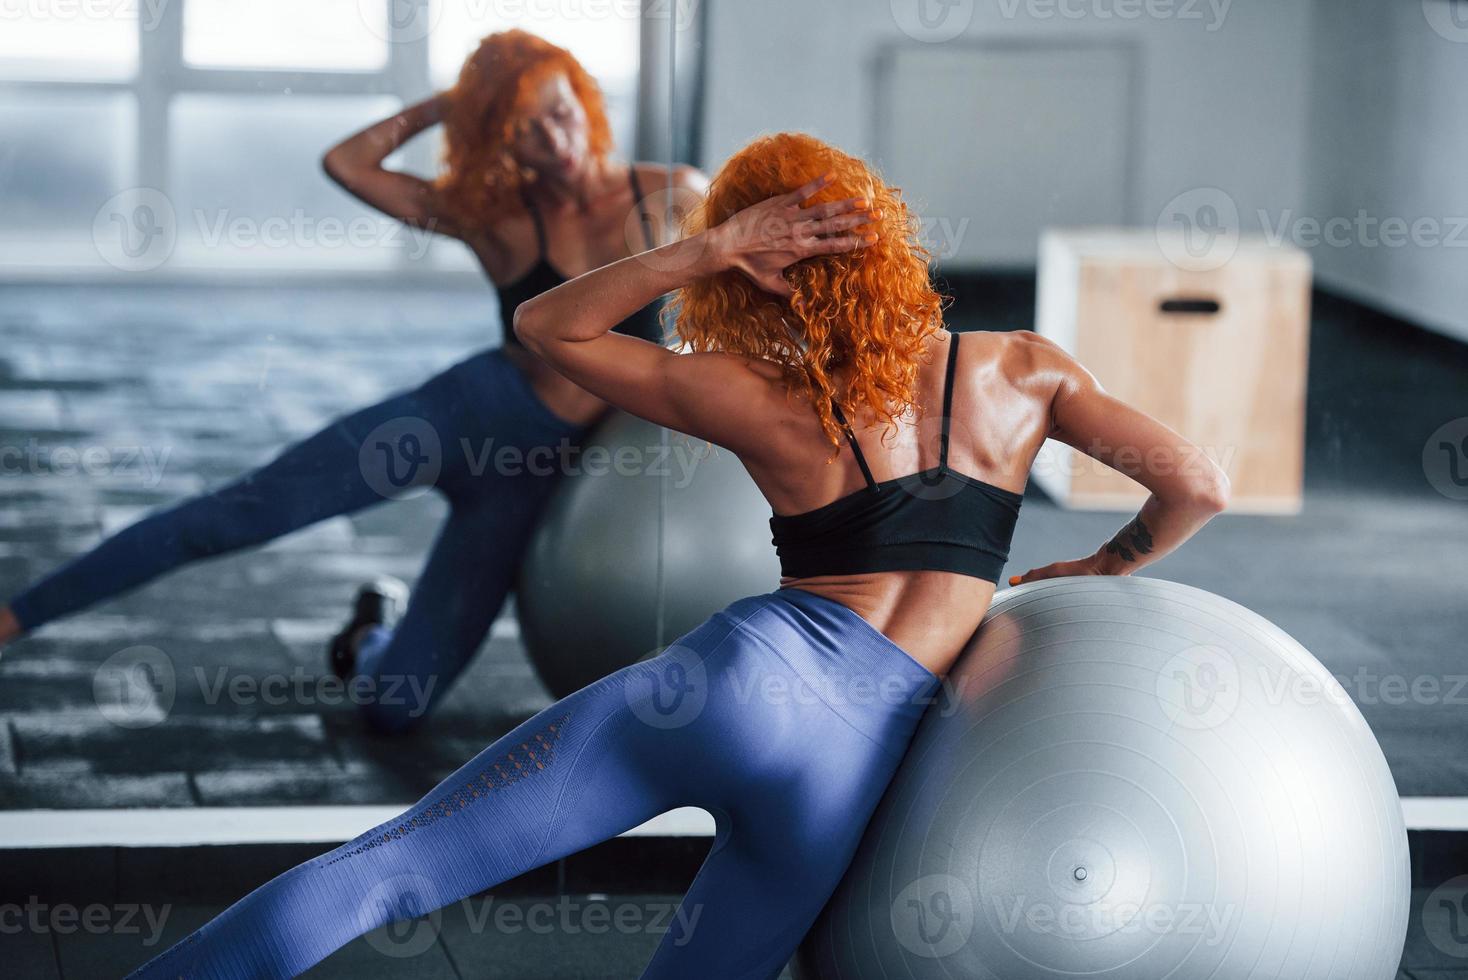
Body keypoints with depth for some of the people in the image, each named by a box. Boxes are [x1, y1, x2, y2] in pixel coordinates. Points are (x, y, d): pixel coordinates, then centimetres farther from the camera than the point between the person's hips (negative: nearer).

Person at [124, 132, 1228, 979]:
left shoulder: (757, 401, 10)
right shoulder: (1024, 370, 11)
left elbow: (544, 325, 19)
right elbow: (1200, 489, 9)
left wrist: (699, 253, 6)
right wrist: (1100, 570, 28)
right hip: (854, 769, 2)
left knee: (391, 863, -4)